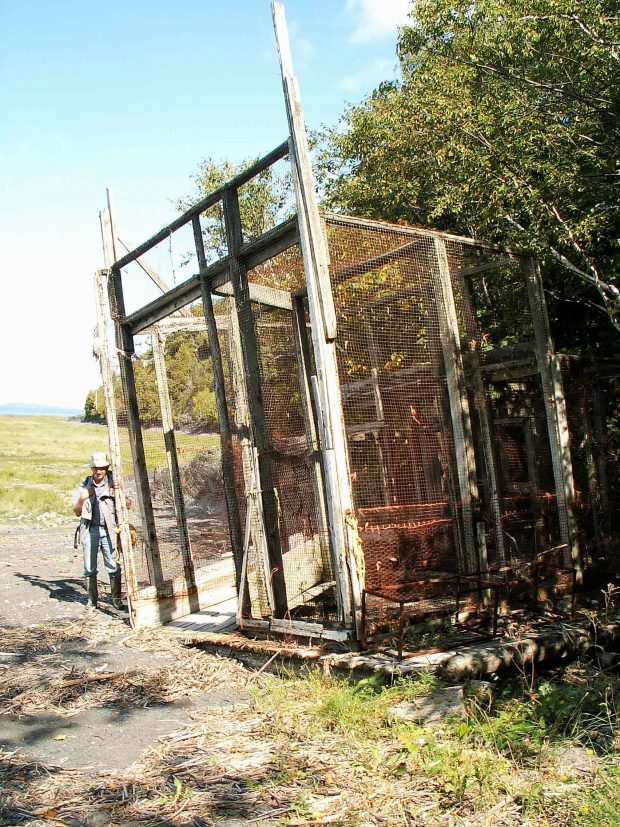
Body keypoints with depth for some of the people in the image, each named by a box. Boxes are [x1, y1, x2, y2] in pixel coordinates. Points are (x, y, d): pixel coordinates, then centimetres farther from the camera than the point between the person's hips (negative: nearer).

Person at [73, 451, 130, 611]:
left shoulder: (113, 484, 2)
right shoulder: (84, 486, 5)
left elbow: (126, 504, 7)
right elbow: (77, 512, 7)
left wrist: (127, 503, -16)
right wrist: (82, 499, -12)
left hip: (109, 530, -1)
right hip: (90, 530, 1)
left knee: (114, 567, -2)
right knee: (89, 568, 5)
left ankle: (116, 599, 7)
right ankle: (91, 600, 15)